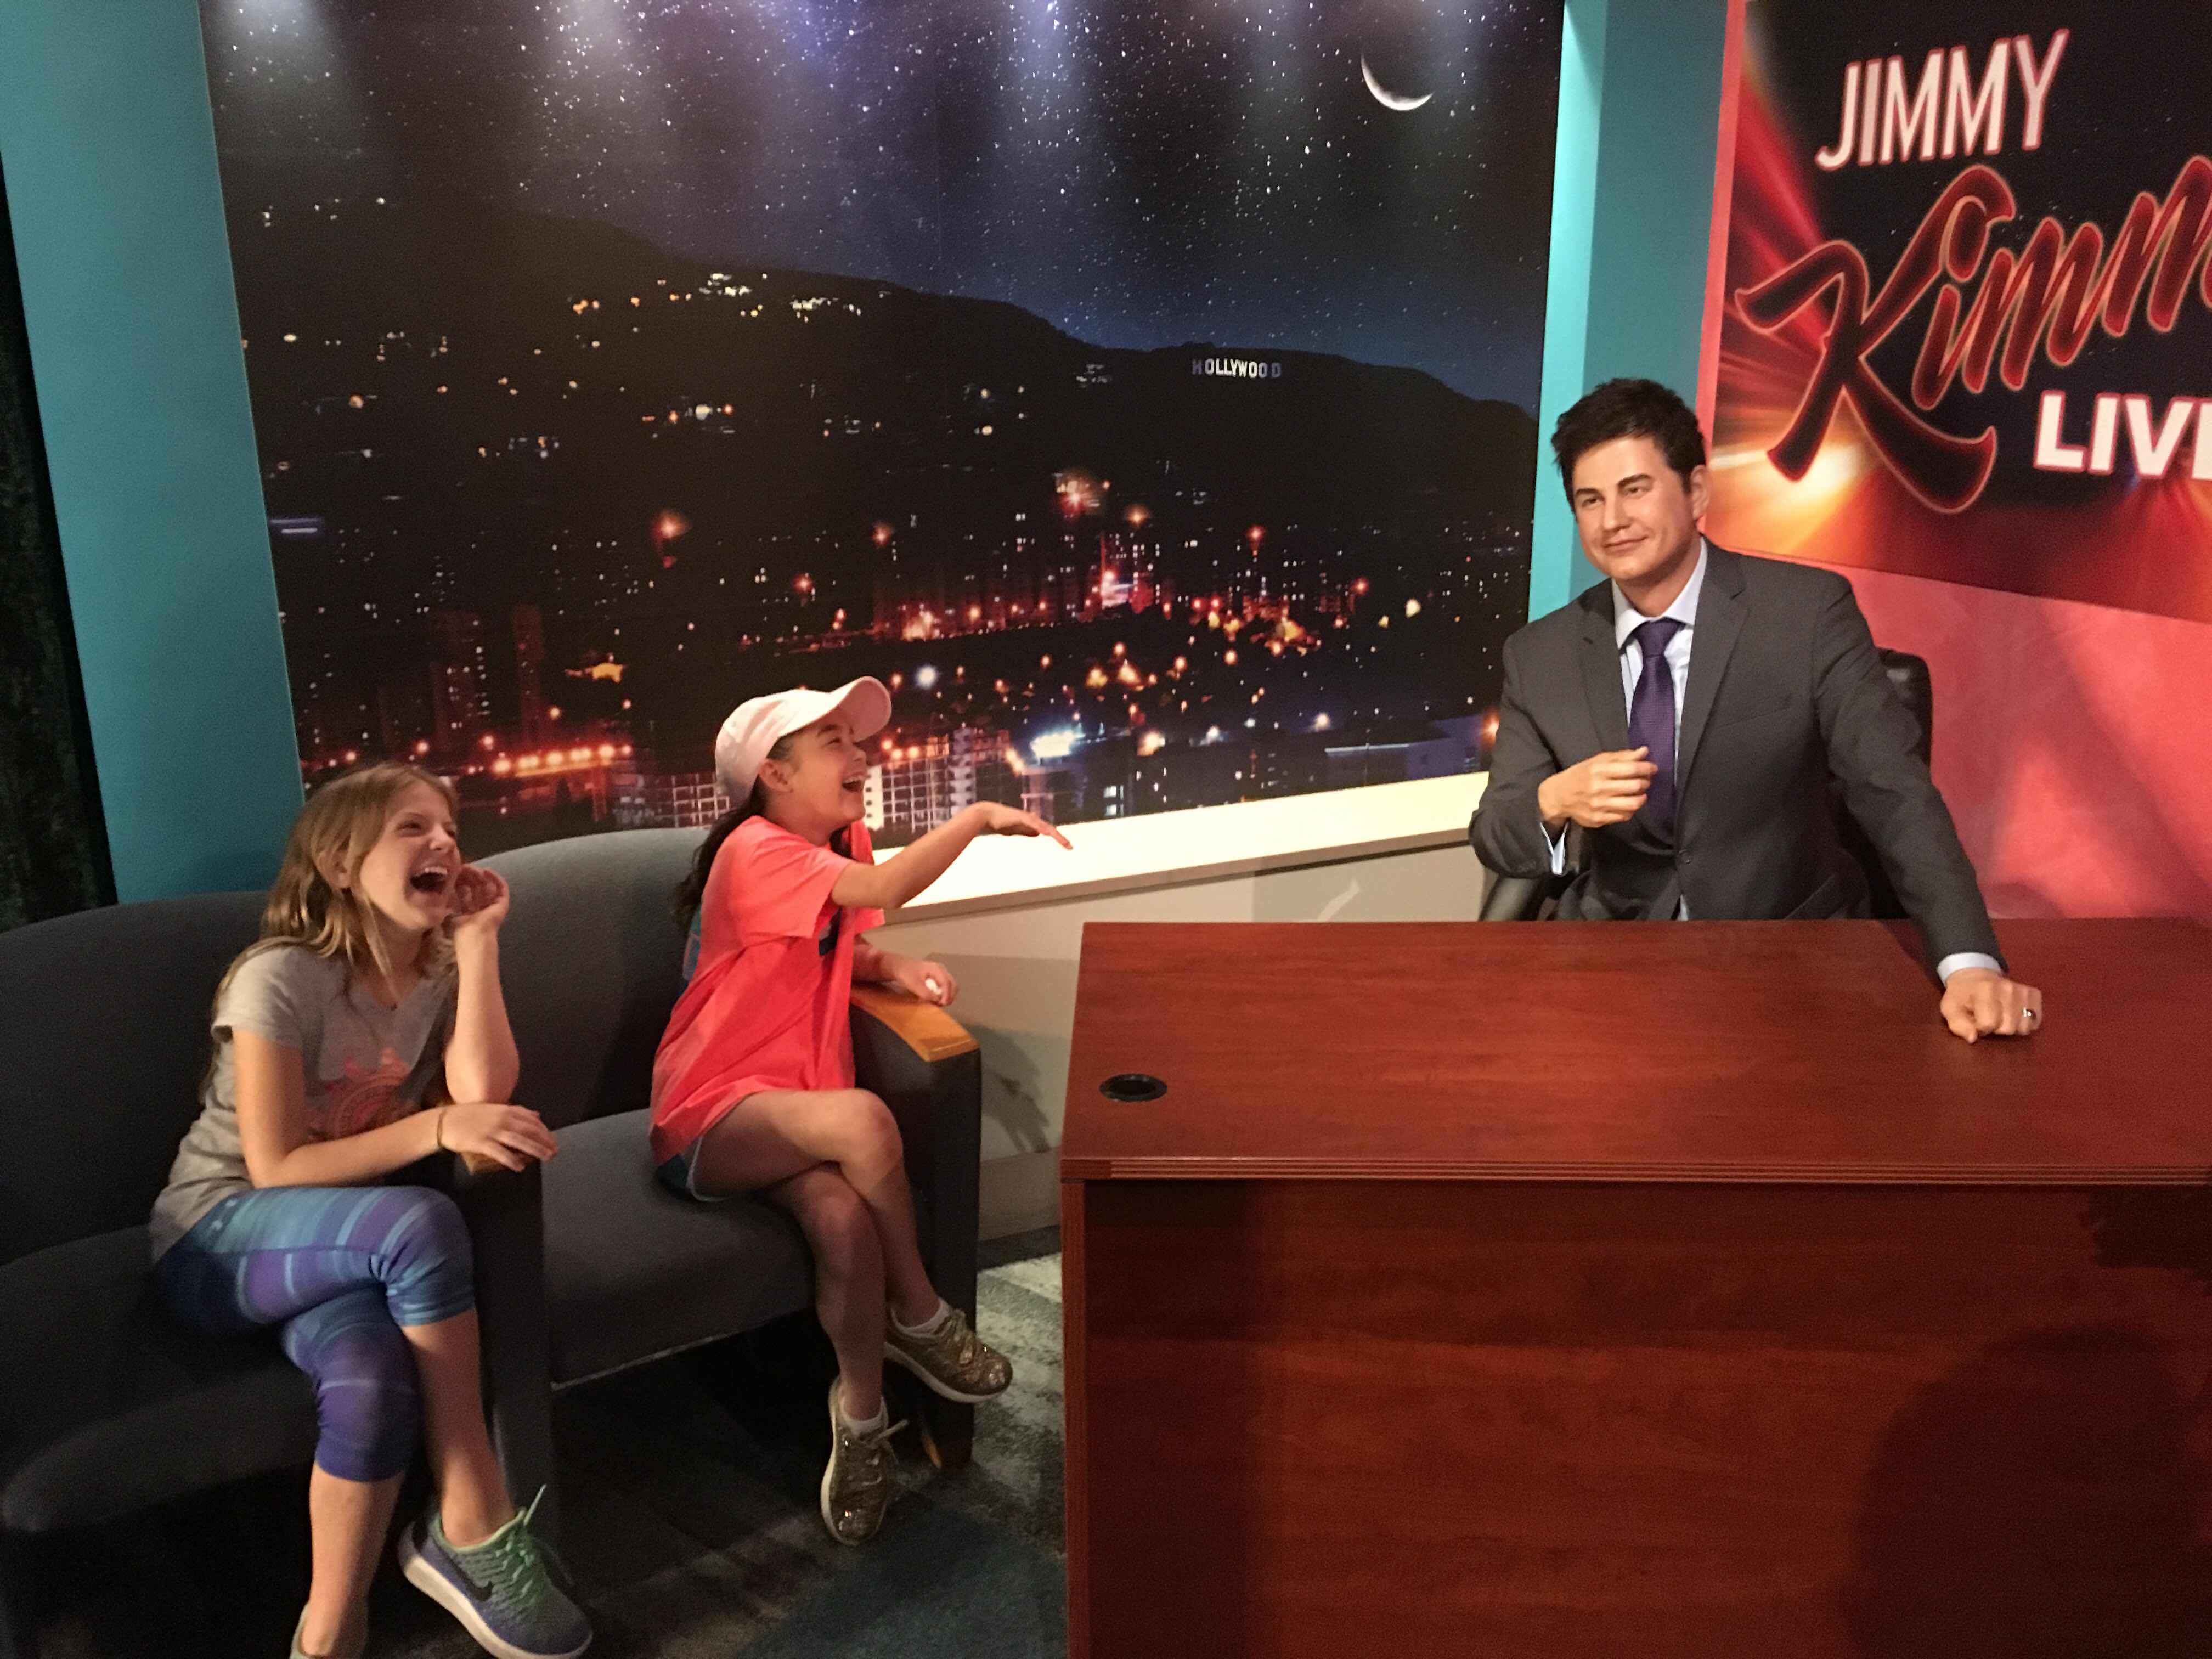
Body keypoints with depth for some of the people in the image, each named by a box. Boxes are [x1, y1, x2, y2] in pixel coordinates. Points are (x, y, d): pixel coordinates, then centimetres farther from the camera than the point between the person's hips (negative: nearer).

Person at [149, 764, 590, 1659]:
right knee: (421, 1223, -37)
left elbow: (483, 1094, -18)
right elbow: (276, 1170, -20)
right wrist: (435, 1128, -31)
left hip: (340, 1244, 4)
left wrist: (477, 943, -17)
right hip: (218, 1242, -4)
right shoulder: (281, 978, -17)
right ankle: (472, 1523, -25)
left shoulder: (441, 967, 1)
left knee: (373, 1375, -34)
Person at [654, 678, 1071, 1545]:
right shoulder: (757, 850, -17)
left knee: (844, 1218, -27)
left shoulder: (840, 843, 8)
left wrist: (894, 967, -3)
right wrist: (977, 817, -22)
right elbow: (883, 888, -32)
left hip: (791, 1104, 6)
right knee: (862, 1118, -34)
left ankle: (861, 1415, -7)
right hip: (710, 1118, -6)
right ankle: (919, 1318, -10)